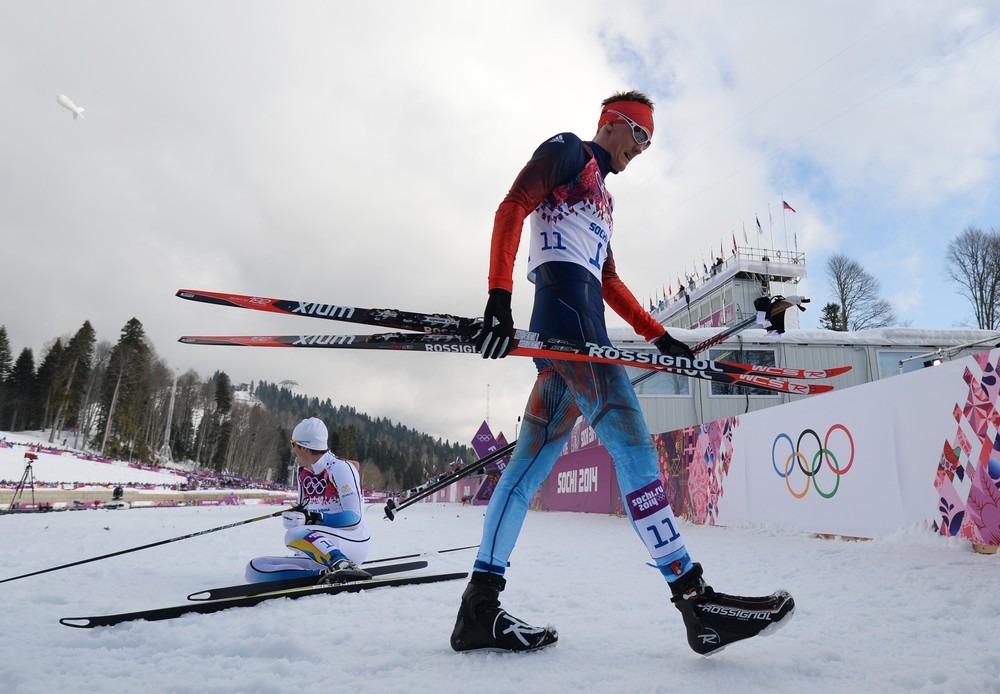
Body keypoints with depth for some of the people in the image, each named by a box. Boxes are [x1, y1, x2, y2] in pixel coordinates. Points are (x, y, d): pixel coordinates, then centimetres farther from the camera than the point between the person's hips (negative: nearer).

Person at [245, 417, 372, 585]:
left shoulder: (340, 468, -12)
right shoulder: (303, 473, 12)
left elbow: (353, 517, -17)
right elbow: (303, 514, 16)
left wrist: (314, 518, -23)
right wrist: (294, 516, -5)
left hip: (354, 541, -8)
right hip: (321, 553, 9)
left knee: (295, 534, -33)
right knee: (256, 569, -7)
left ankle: (345, 567, -40)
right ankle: (324, 574, -19)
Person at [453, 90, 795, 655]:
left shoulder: (602, 197, 35)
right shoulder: (568, 150, 10)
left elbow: (609, 280, 30)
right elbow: (512, 208, -5)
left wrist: (660, 337, 22)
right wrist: (500, 297, -19)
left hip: (582, 323, 9)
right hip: (567, 311, -9)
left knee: (533, 462, 1)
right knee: (631, 442, -16)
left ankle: (480, 609, 4)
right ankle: (695, 599, -15)